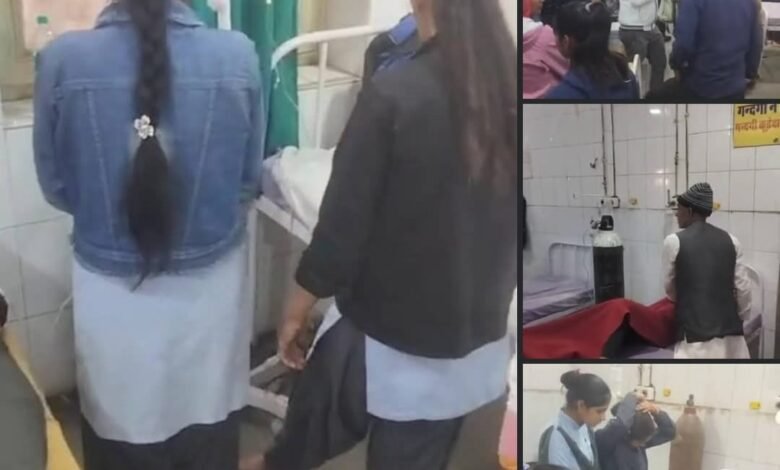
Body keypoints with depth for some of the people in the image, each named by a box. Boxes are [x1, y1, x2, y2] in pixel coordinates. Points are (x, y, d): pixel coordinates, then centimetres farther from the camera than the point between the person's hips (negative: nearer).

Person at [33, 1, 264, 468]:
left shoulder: (64, 59, -15)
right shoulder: (237, 56, -15)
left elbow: (56, 186, -2)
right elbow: (250, 181, -3)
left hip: (112, 289, 0)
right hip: (210, 284, 1)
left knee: (119, 430, 22)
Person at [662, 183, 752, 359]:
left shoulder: (674, 241, -5)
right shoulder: (731, 240, 6)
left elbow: (670, 286, 9)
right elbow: (743, 288, 6)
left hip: (695, 330, -5)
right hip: (729, 328, 5)